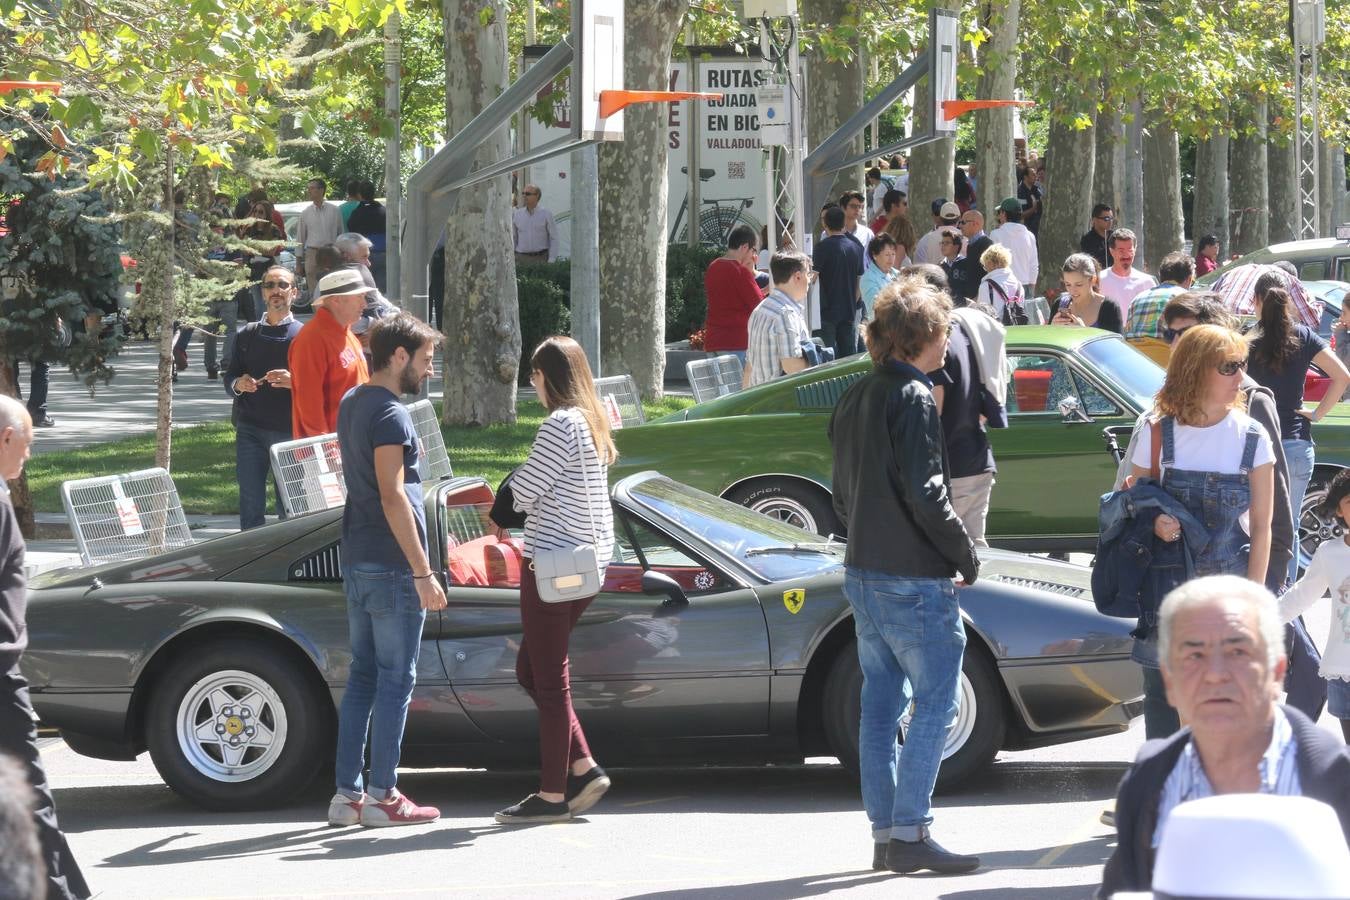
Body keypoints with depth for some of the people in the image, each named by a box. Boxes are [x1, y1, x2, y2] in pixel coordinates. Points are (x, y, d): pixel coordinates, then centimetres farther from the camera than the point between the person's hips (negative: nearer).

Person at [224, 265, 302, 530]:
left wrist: (294, 381, -21)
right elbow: (229, 378, 15)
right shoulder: (248, 334, 13)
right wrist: (239, 384, -7)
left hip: (289, 430, -2)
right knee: (251, 506, 1)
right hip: (250, 430, 2)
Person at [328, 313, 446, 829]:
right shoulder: (390, 415, -16)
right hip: (391, 566, -9)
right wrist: (423, 573, -20)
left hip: (356, 560, 9)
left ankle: (347, 793, 11)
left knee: (363, 676, 11)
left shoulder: (351, 404, 13)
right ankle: (382, 796, -1)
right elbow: (393, 498, -21)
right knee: (395, 681, -3)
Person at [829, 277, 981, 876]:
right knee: (936, 702, -4)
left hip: (863, 572, 9)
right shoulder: (913, 398, -14)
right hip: (913, 578, -9)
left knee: (880, 704, 12)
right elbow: (924, 493, -20)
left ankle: (884, 835, 14)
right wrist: (967, 556, -10)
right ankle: (909, 832, -9)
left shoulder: (854, 399, 13)